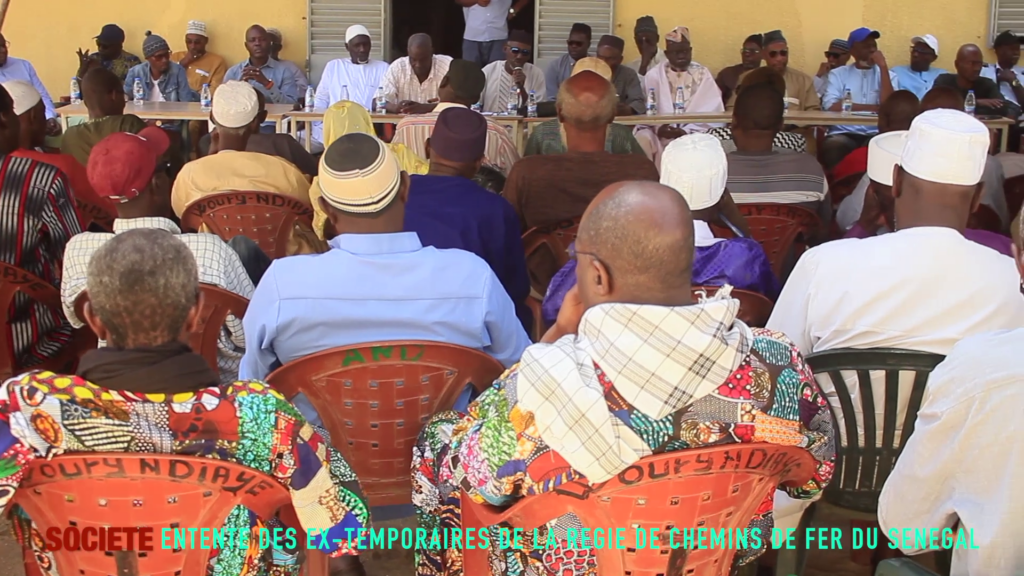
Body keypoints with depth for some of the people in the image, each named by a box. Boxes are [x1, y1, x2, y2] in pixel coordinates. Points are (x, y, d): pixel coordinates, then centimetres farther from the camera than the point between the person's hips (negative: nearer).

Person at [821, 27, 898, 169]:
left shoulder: (888, 75, 15)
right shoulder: (838, 74, 12)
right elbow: (830, 106, -6)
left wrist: (883, 67, -2)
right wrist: (874, 108, -2)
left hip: (876, 135, 1)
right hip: (844, 133, -1)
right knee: (833, 146, -36)